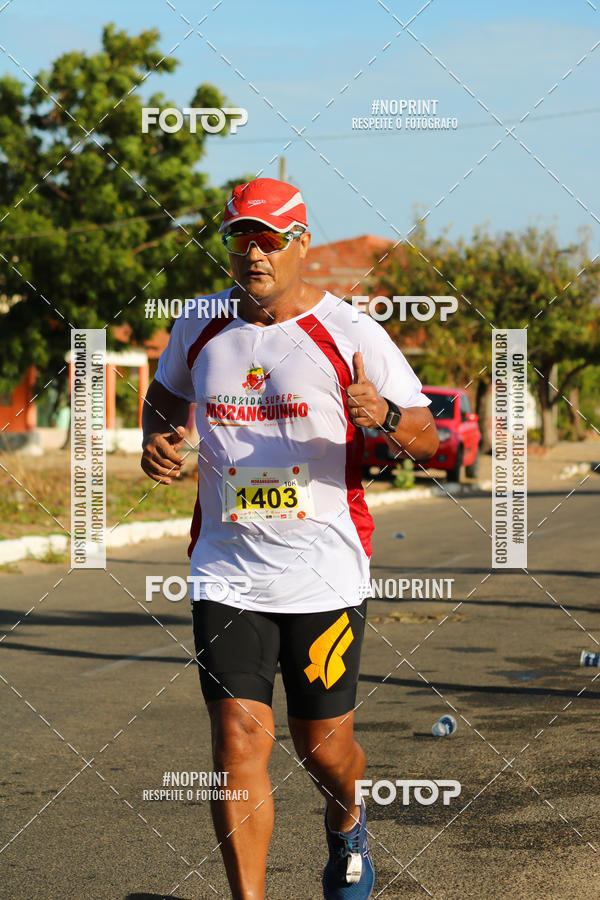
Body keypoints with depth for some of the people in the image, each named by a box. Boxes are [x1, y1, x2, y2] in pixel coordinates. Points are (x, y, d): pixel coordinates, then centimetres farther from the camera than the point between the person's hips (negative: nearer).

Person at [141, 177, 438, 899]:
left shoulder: (349, 333, -5)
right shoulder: (198, 327, 5)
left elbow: (429, 439, -4)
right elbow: (164, 392, 26)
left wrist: (386, 417, -27)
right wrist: (156, 440, 4)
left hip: (325, 571, -2)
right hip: (226, 570, 2)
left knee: (322, 746, 8)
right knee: (239, 741, -10)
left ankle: (346, 828, 43)